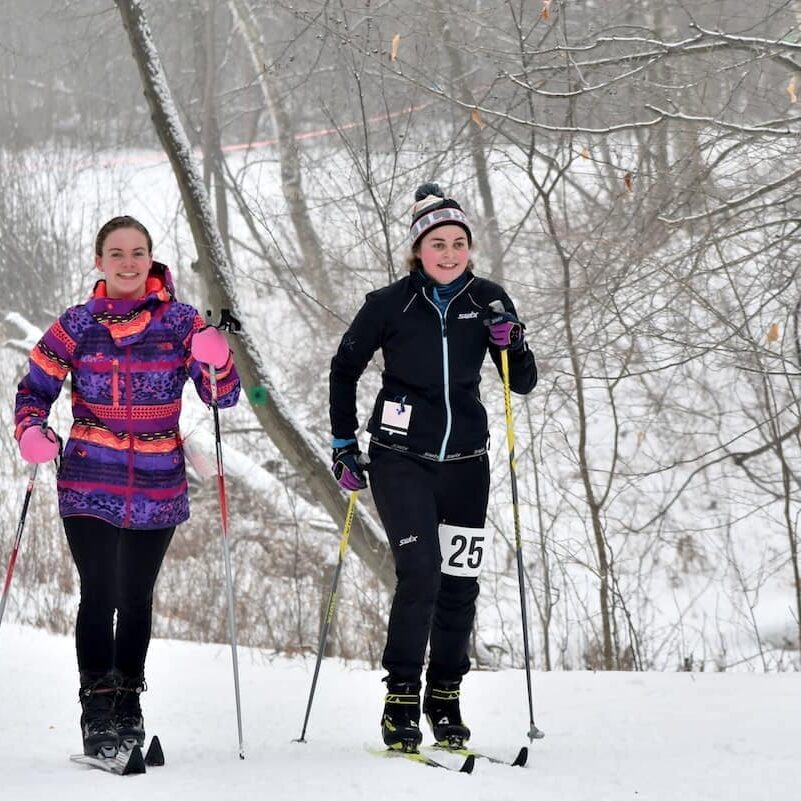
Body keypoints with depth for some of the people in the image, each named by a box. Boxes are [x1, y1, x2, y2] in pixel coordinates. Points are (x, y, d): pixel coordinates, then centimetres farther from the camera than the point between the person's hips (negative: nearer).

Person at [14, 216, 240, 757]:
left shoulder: (179, 320, 0)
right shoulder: (77, 325, 0)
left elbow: (222, 396, -2)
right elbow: (35, 389, 7)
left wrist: (217, 362, -24)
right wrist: (32, 433, -14)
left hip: (159, 486, 1)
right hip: (90, 483, -1)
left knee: (136, 598, 9)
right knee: (99, 595, -9)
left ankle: (129, 702, 24)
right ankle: (97, 710, -2)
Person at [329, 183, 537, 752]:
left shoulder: (488, 300, 1)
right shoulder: (391, 304, -6)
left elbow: (523, 384, 4)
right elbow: (345, 368, 7)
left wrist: (511, 343, -16)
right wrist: (345, 443, 5)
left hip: (464, 463, 3)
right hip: (400, 460, -3)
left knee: (459, 583, 4)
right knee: (420, 573, -16)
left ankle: (445, 699, 19)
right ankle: (401, 700, -6)